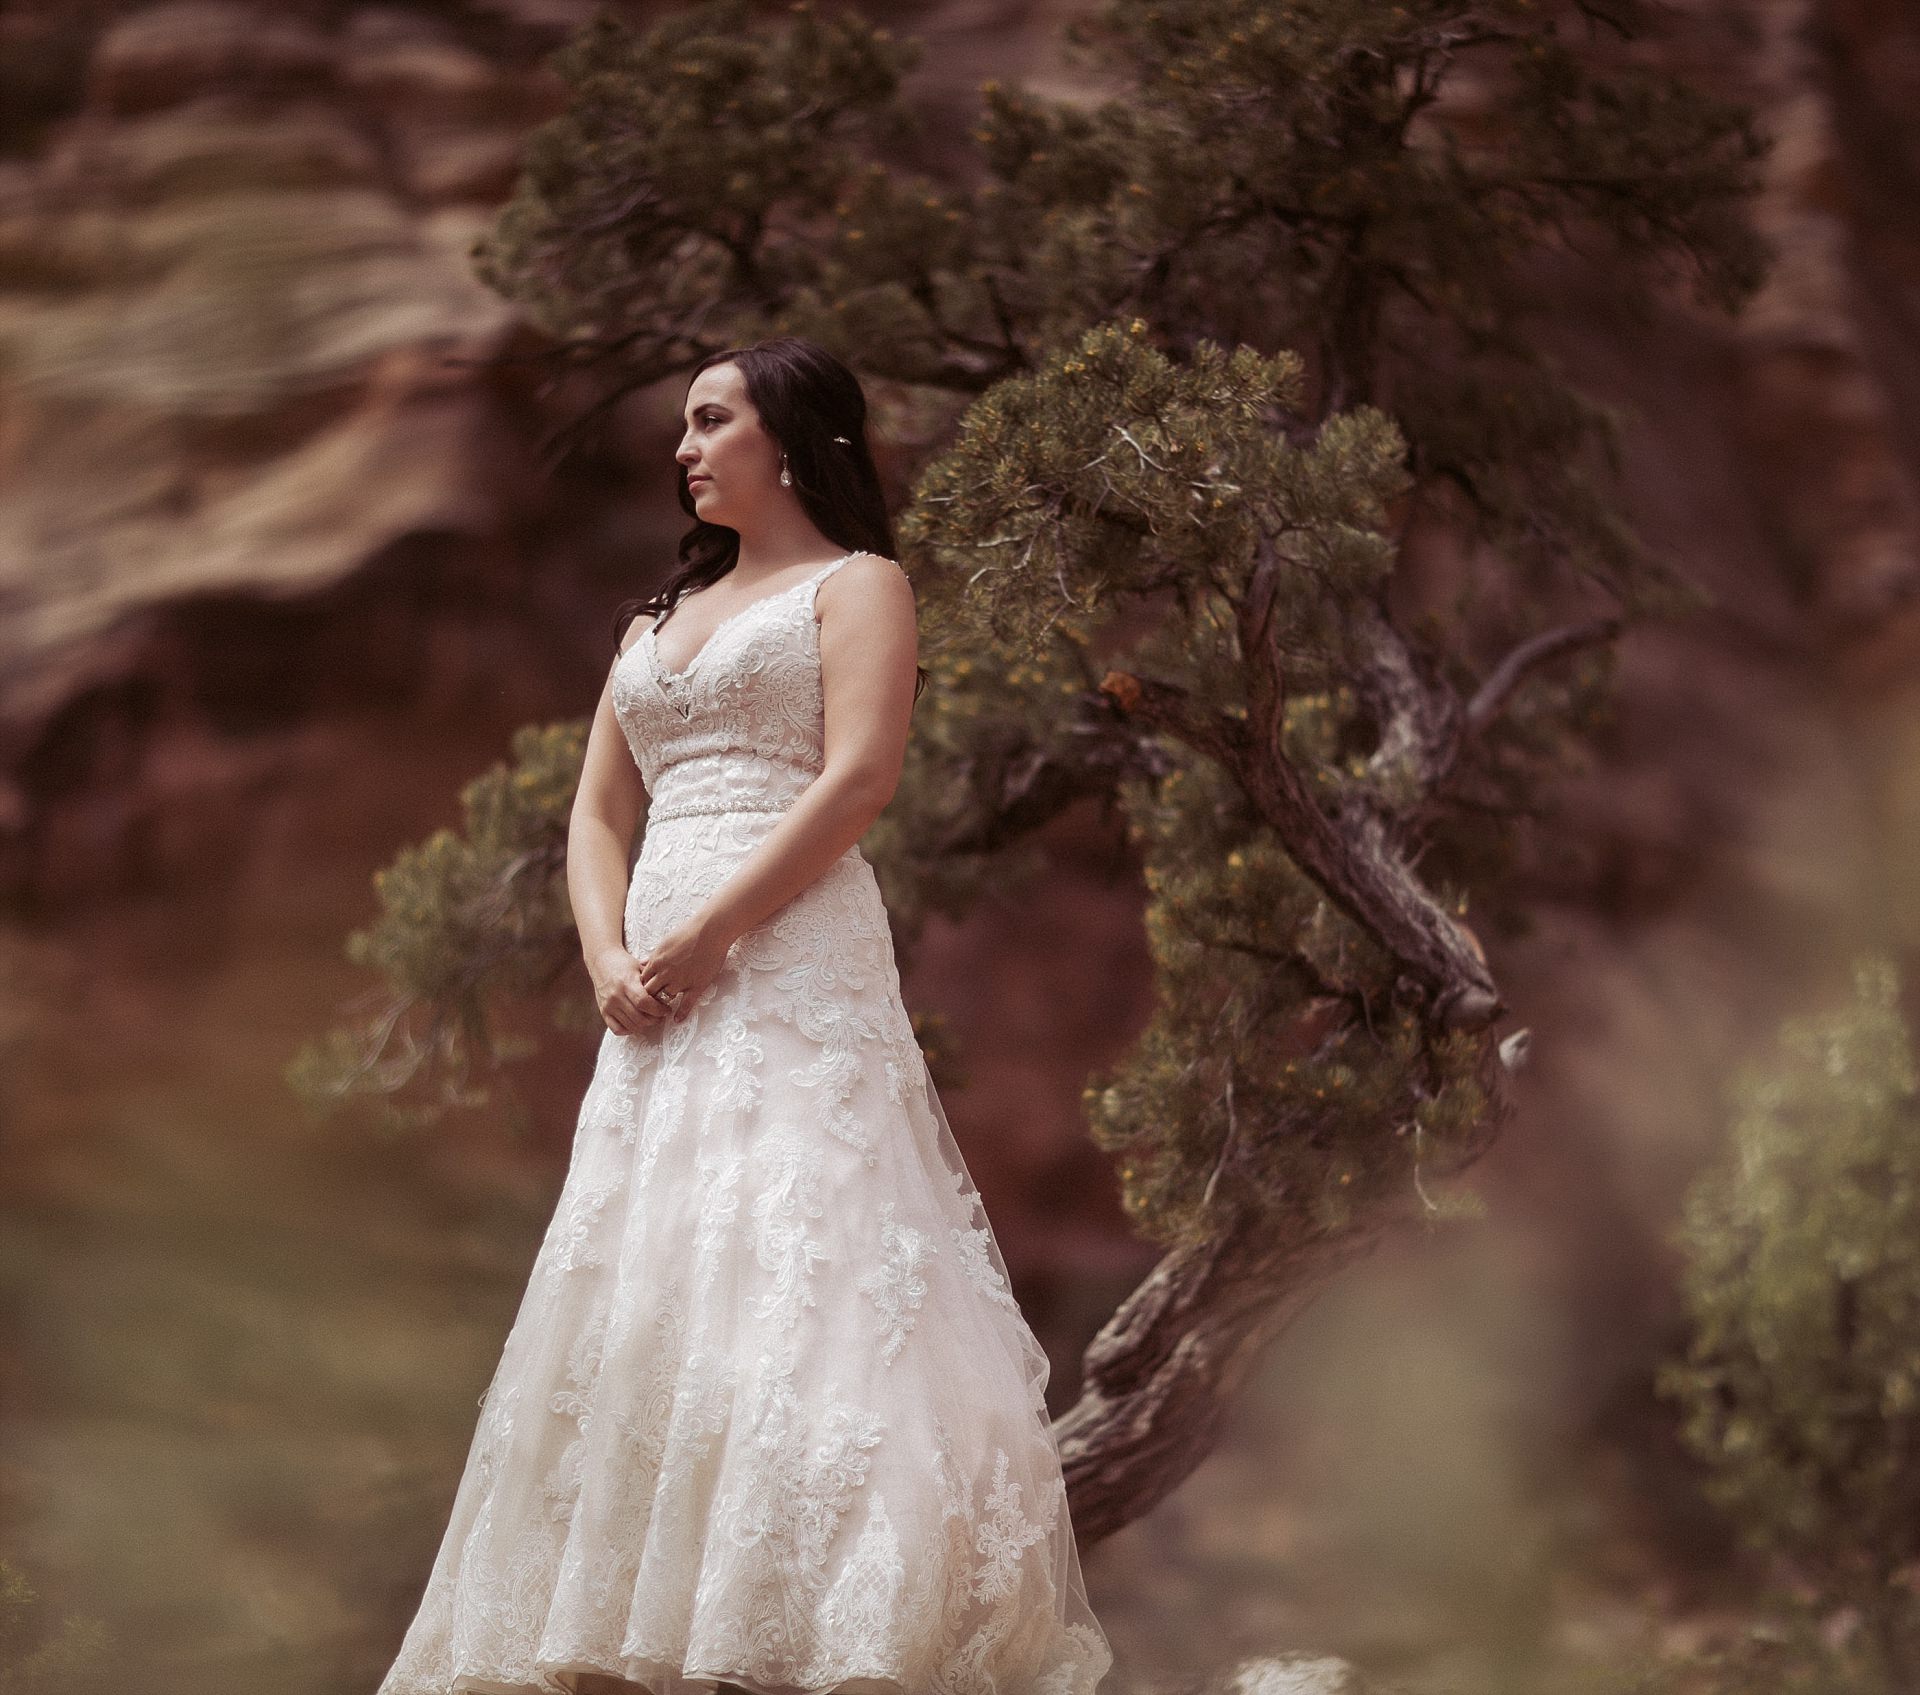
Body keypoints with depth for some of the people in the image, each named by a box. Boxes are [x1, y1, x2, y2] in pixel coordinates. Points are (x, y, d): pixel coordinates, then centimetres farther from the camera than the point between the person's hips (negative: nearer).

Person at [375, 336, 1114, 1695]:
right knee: (637, 1305, 1)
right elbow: (598, 814, 19)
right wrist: (609, 955, -2)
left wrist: (705, 939, -16)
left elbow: (857, 781, -10)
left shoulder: (857, 587, 5)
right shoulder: (659, 619, 25)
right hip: (660, 991, 7)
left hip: (791, 970, -7)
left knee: (788, 1271, -17)